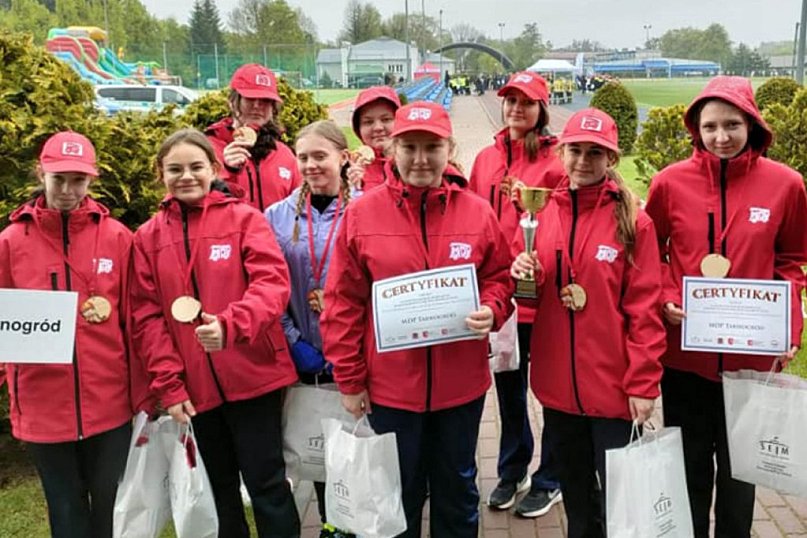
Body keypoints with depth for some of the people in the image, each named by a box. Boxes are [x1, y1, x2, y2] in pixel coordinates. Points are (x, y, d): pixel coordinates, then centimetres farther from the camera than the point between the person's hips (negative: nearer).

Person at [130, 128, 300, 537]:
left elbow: (273, 281, -14)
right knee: (220, 486, 18)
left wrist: (230, 324, -31)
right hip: (195, 385, 4)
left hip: (253, 376, -3)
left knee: (266, 481, 3)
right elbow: (146, 315, 3)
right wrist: (168, 384, -5)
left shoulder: (244, 218, -2)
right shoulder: (148, 237, 6)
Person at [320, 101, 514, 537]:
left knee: (458, 489, 20)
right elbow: (343, 303, -4)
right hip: (389, 384, -1)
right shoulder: (361, 214, -6)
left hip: (461, 383, 2)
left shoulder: (477, 212, -3)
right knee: (398, 494, 17)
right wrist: (349, 379, -4)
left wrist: (491, 310, -15)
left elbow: (499, 277, 8)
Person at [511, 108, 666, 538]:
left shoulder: (632, 221, -8)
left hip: (612, 382, -4)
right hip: (557, 380, 4)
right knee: (574, 488, 20)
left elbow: (644, 308, -10)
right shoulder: (542, 213, 4)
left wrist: (643, 383, -13)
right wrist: (523, 275, -10)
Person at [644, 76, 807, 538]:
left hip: (751, 353, 0)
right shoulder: (671, 182, -7)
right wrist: (665, 302, -10)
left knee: (740, 464, 17)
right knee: (689, 464, 16)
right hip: (684, 351, 0)